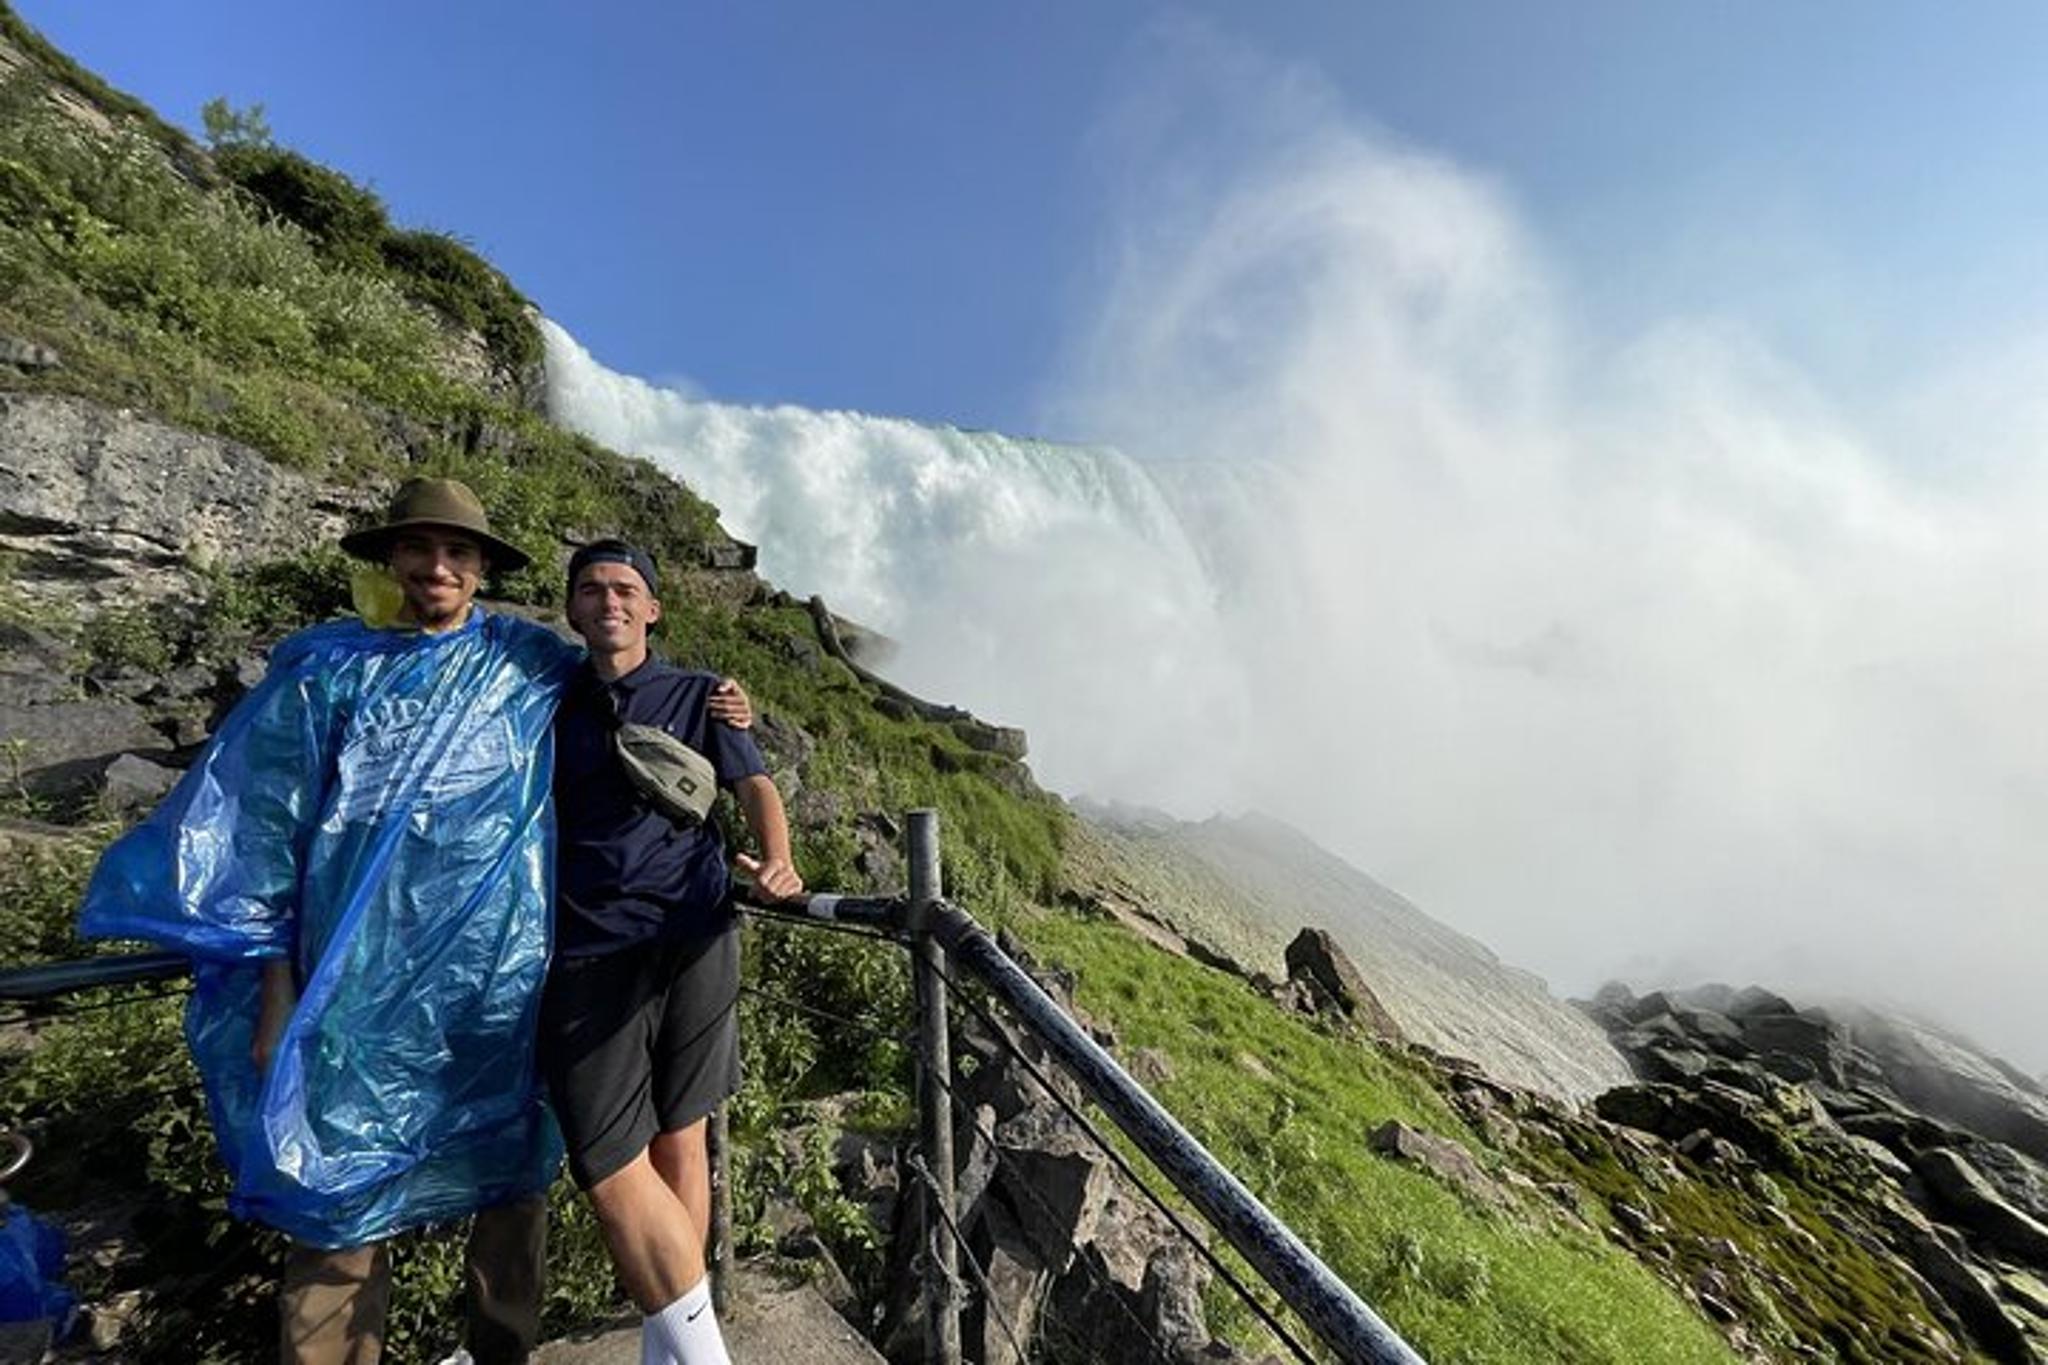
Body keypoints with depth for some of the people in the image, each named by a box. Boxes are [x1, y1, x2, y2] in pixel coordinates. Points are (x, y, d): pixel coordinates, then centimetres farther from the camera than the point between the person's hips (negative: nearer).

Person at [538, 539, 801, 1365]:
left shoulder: (697, 694, 10)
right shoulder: (548, 706, 14)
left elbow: (754, 784, 2)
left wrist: (776, 862, -16)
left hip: (692, 938, -1)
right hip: (588, 952, 1)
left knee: (678, 1142, 9)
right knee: (609, 1166, -3)